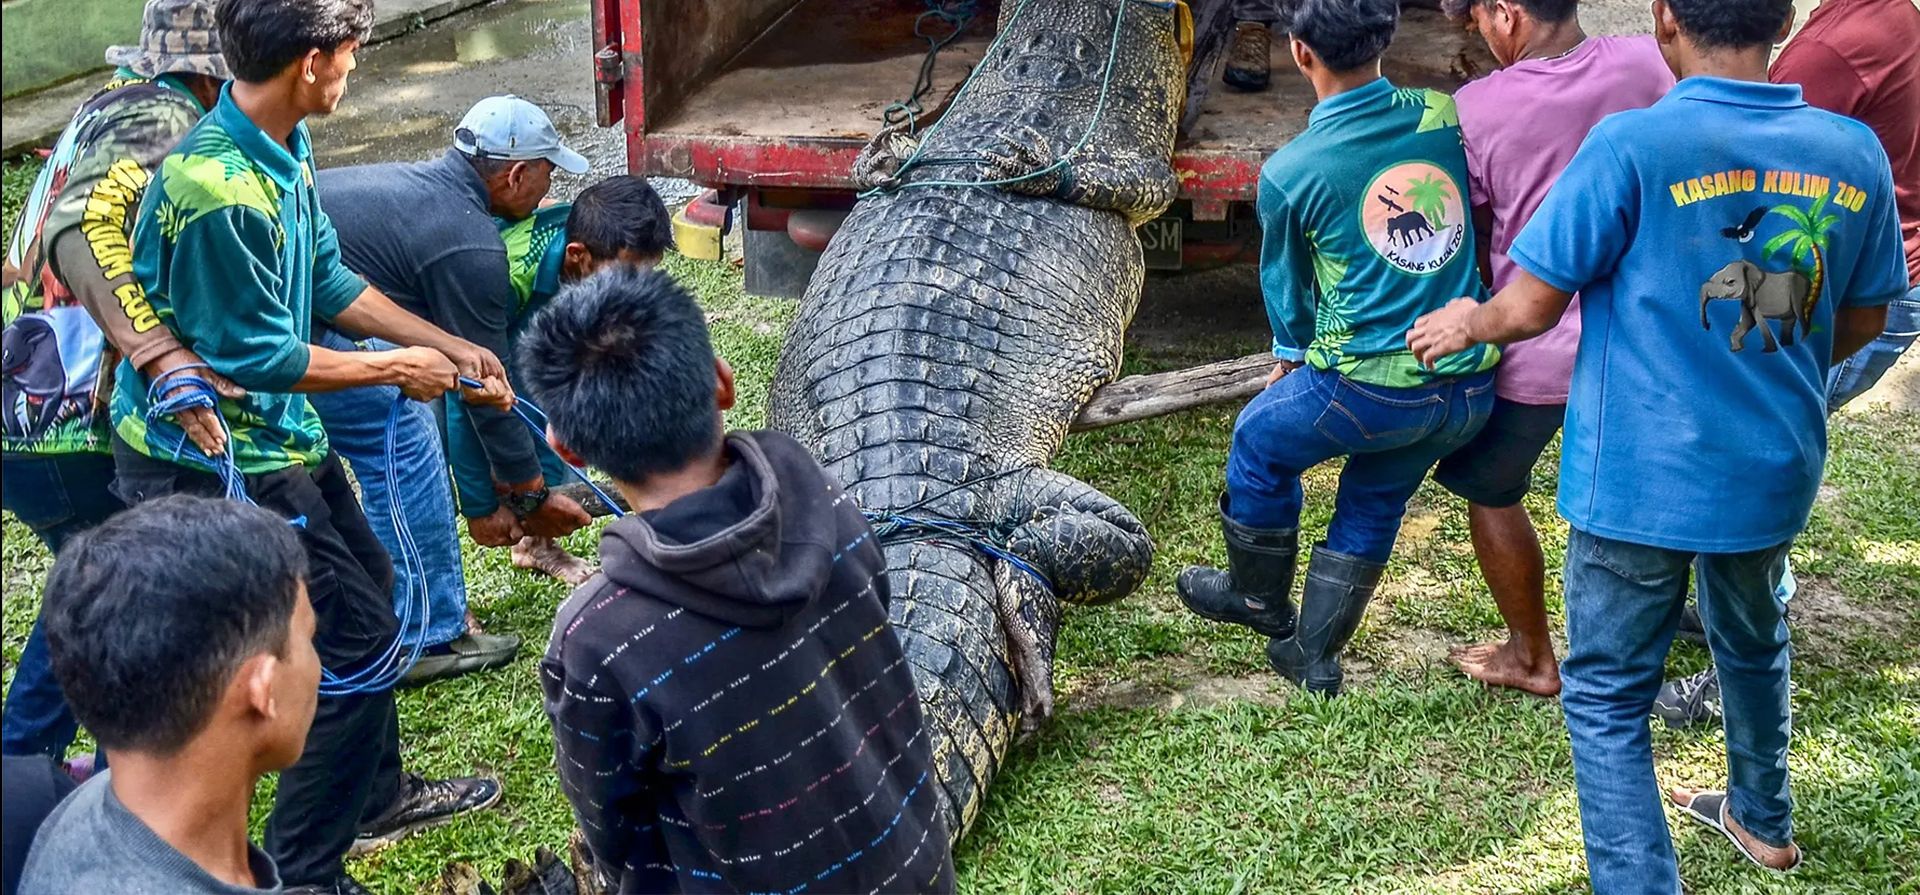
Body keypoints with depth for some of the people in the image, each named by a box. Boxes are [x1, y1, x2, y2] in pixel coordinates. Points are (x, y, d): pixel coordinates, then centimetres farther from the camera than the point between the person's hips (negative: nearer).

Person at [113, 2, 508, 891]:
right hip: (211, 459, -10)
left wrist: (452, 349, 8)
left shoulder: (282, 149, -1)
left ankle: (374, 795, 42)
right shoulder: (218, 189, -31)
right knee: (356, 635, -5)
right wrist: (395, 369, -11)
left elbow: (329, 284, 9)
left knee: (366, 586, 23)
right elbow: (256, 357, -24)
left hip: (268, 430, 10)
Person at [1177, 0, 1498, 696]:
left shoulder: (1288, 173, -9)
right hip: (1471, 387, 4)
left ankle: (1262, 603, 42)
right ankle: (1315, 654, 33)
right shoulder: (1445, 117, -1)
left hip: (1371, 388, -4)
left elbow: (1285, 286, 8)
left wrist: (1290, 357, 28)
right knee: (1374, 502, 26)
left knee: (1258, 441, 25)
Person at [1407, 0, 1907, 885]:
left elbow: (1531, 307, -13)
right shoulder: (1854, 154, -5)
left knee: (1606, 699, 8)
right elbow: (1861, 322, 8)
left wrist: (1470, 322, 9)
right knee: (1753, 645, 30)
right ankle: (1761, 819, 51)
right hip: (1776, 470, 6)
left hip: (1643, 480, -5)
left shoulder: (1632, 147, -21)